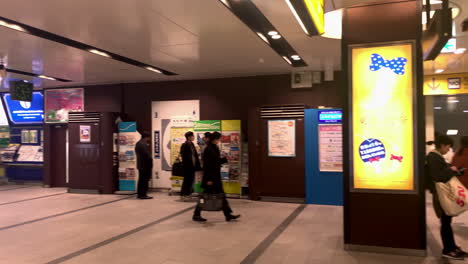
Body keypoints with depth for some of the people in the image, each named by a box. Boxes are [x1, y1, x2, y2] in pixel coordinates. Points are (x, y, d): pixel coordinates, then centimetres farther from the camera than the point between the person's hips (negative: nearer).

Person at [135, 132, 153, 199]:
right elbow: (147, 155, -20)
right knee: (145, 180, -6)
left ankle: (140, 194, 19)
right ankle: (143, 194, -4)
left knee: (141, 180, 14)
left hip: (140, 165, 10)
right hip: (145, 165, -10)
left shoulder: (138, 143, 15)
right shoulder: (143, 144, -18)